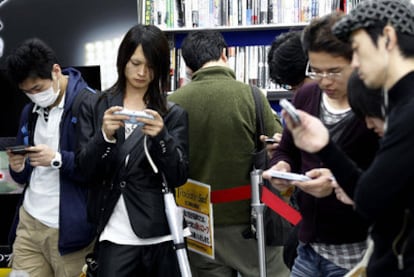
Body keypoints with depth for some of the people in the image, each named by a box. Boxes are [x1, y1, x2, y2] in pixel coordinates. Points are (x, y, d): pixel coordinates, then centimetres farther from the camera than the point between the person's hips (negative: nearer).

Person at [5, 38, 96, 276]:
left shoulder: (91, 104, -13)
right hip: (29, 222, 7)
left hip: (68, 229, -7)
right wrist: (19, 168, -3)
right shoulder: (30, 111, 13)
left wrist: (57, 159, -24)